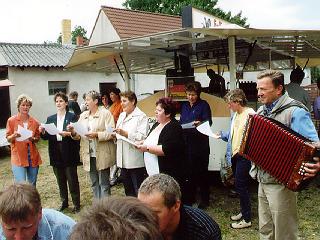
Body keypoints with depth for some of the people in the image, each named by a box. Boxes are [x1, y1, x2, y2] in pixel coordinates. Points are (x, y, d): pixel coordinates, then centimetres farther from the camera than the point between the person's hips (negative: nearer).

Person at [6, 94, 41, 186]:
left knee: (32, 185, 12)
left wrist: (33, 139, -8)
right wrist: (14, 136, -20)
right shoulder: (11, 120, -1)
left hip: (33, 157, 3)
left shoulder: (34, 122, 5)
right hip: (18, 157, -3)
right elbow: (8, 139, 2)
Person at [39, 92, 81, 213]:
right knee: (60, 181, 14)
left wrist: (67, 134, -27)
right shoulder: (50, 119, 12)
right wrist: (42, 132, -12)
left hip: (69, 153, -4)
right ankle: (64, 202, 28)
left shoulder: (72, 117, -1)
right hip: (56, 154, 4)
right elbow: (46, 136, 8)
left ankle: (76, 204, 14)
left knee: (72, 180, 2)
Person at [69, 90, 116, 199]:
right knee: (94, 183, 15)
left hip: (102, 155, -6)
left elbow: (111, 133, -13)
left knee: (104, 183, 1)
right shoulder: (83, 115, 13)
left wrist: (96, 135, -26)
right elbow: (78, 135, 10)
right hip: (89, 154, 6)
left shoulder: (106, 113, -4)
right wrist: (73, 132, -11)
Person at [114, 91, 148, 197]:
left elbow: (142, 137, -19)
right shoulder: (122, 115, 18)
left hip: (135, 160, -8)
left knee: (139, 191, -1)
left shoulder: (141, 116, -8)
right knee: (128, 190, 17)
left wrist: (125, 133, -25)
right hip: (123, 159, 8)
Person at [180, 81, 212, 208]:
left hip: (200, 143, -5)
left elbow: (208, 121, -10)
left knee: (201, 171, 2)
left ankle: (204, 200, 14)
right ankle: (190, 197, 24)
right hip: (186, 142, 5)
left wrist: (200, 123, -29)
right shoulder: (184, 106, 14)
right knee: (189, 170, 11)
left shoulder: (204, 105, -4)